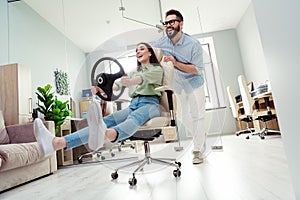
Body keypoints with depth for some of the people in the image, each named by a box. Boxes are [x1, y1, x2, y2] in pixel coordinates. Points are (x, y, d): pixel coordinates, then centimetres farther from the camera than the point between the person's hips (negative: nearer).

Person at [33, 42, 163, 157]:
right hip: (133, 104, 5)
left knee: (133, 118, -40)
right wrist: (101, 89, -12)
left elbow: (142, 78, -13)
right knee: (106, 121, -22)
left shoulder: (157, 69, 13)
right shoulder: (133, 72, 30)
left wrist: (130, 82, -36)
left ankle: (105, 135, -74)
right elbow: (117, 85, 10)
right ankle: (58, 142, -43)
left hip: (150, 103, -4)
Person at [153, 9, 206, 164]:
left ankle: (198, 150, 16)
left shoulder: (193, 44, -21)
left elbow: (197, 70, -24)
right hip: (177, 86, 4)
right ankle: (201, 135, 42)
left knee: (197, 116, 1)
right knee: (182, 117, 15)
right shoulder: (162, 43, -11)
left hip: (194, 84, -4)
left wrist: (175, 63, -32)